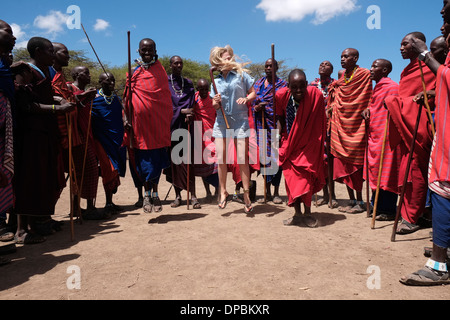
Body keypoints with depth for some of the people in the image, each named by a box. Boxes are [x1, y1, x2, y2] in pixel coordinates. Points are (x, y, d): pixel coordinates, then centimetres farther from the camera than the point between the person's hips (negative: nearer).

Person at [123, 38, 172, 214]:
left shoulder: (160, 69, 9)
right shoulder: (135, 71, 8)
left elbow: (166, 96, 9)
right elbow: (127, 97, 7)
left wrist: (168, 118, 1)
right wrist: (127, 118, -4)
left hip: (158, 120, 0)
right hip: (140, 120, 0)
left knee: (157, 156, 3)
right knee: (144, 157, 1)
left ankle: (153, 192, 16)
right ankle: (148, 192, 15)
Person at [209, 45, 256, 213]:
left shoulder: (241, 74, 4)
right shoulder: (216, 81, 11)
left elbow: (253, 93, 7)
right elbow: (215, 106, 14)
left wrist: (246, 99, -14)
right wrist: (216, 102, -8)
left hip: (240, 120, -3)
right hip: (221, 121, 3)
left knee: (242, 159, -6)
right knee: (221, 158, -1)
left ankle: (246, 195, 5)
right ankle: (223, 192, 16)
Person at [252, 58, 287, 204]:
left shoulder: (282, 84, 5)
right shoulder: (258, 83, 17)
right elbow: (252, 101, 16)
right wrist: (255, 107, -5)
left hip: (275, 124, -4)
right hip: (261, 125, 4)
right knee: (264, 155, 4)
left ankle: (276, 192, 4)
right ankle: (267, 191, 15)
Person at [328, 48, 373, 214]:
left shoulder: (363, 74, -5)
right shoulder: (342, 77, 17)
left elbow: (366, 101, -7)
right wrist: (332, 107, 8)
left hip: (355, 125, -7)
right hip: (341, 124, 7)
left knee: (354, 164, -4)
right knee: (343, 164, 6)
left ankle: (360, 202, 7)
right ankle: (352, 200, 16)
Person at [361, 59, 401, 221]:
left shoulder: (392, 87, -8)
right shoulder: (377, 88, 20)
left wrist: (389, 135, -19)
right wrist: (366, 110, 5)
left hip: (386, 136, -9)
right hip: (374, 135, 9)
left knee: (386, 173, -5)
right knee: (375, 172, 12)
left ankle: (388, 211, 3)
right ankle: (377, 206, 22)